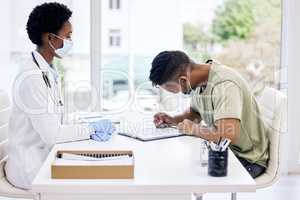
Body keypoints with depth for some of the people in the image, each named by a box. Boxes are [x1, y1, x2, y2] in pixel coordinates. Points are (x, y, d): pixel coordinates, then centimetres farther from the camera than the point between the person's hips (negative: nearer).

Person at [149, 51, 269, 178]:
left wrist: (194, 129, -20)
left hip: (248, 159, -8)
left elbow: (228, 136, -37)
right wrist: (172, 120, 2)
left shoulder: (224, 85, -27)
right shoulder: (198, 81, 0)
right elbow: (195, 113, 21)